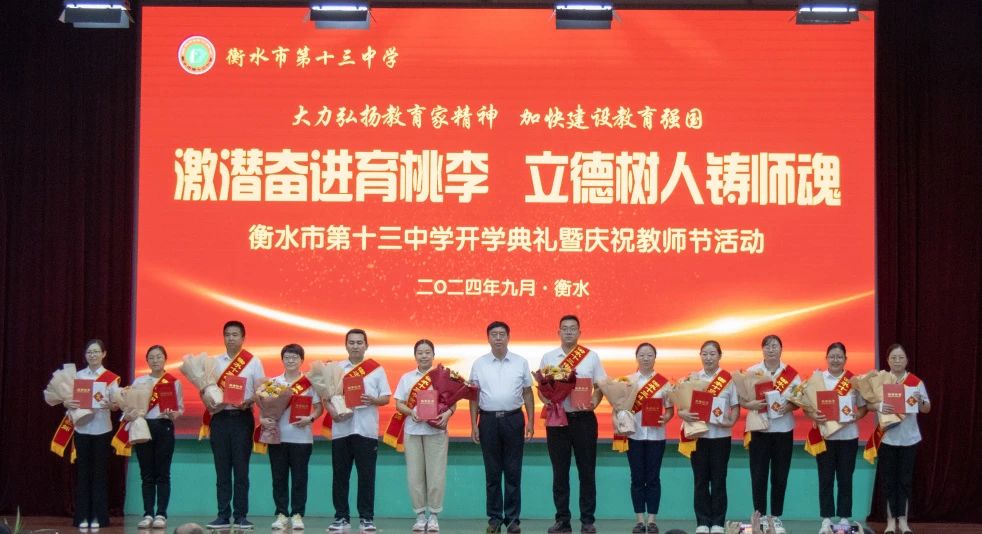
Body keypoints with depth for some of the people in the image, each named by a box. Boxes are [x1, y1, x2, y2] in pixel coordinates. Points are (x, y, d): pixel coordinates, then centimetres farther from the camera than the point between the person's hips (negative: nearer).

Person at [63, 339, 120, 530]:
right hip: (81, 428, 2)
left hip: (101, 429, -2)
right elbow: (67, 399, 7)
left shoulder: (111, 377, 0)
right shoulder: (77, 375, 7)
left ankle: (98, 517, 4)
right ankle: (82, 517, 6)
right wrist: (68, 404, -16)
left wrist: (109, 404, -26)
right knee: (83, 472, 2)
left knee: (99, 472, 0)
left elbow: (116, 404, -4)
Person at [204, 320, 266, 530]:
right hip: (219, 417, 2)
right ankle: (223, 515, 6)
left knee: (241, 469, -1)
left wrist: (249, 401, -18)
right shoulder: (214, 362, 12)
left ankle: (241, 516, 3)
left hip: (242, 417, -2)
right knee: (222, 469, 3)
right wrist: (209, 402, -9)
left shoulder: (253, 362, 4)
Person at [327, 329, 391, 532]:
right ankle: (341, 517, 10)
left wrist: (372, 400, -16)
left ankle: (366, 517, 5)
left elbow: (386, 398, 4)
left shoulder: (377, 369, 6)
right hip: (341, 430, 1)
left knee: (366, 475, 0)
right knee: (340, 475, 4)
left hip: (366, 430, -1)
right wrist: (333, 412, -12)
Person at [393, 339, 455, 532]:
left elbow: (453, 401, 2)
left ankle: (433, 516, 6)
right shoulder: (407, 378, 11)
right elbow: (399, 404, 8)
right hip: (412, 430, 2)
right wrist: (411, 413, -12)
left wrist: (447, 413, -18)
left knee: (435, 473, -3)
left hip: (436, 430, -2)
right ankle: (420, 515, 9)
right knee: (415, 474, 0)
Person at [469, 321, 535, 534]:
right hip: (488, 420, 1)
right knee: (492, 473, 5)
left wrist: (531, 422, 2)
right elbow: (474, 396, 7)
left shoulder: (521, 363, 5)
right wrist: (474, 426, 2)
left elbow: (528, 394, 8)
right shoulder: (479, 364, 6)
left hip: (513, 419, 0)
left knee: (513, 472, 1)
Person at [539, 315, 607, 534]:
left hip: (583, 419, -1)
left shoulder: (591, 356, 4)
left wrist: (594, 402, -14)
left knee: (586, 471, 2)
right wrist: (545, 399, -11)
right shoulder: (548, 357, 7)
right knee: (560, 472, 5)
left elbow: (600, 386, 5)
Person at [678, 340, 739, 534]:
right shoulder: (692, 378, 4)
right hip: (698, 434, 1)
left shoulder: (729, 379, 0)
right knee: (700, 480, 4)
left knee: (718, 479, 3)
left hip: (720, 435, -1)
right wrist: (684, 414, -19)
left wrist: (731, 422, -17)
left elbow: (736, 406, 1)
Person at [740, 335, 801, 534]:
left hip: (783, 430, 1)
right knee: (758, 476, 0)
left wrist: (789, 407, -17)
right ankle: (760, 517, 10)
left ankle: (776, 517, 16)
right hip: (759, 429, -1)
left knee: (780, 476, 6)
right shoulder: (751, 372, -1)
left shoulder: (791, 374, 2)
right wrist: (751, 404, -22)